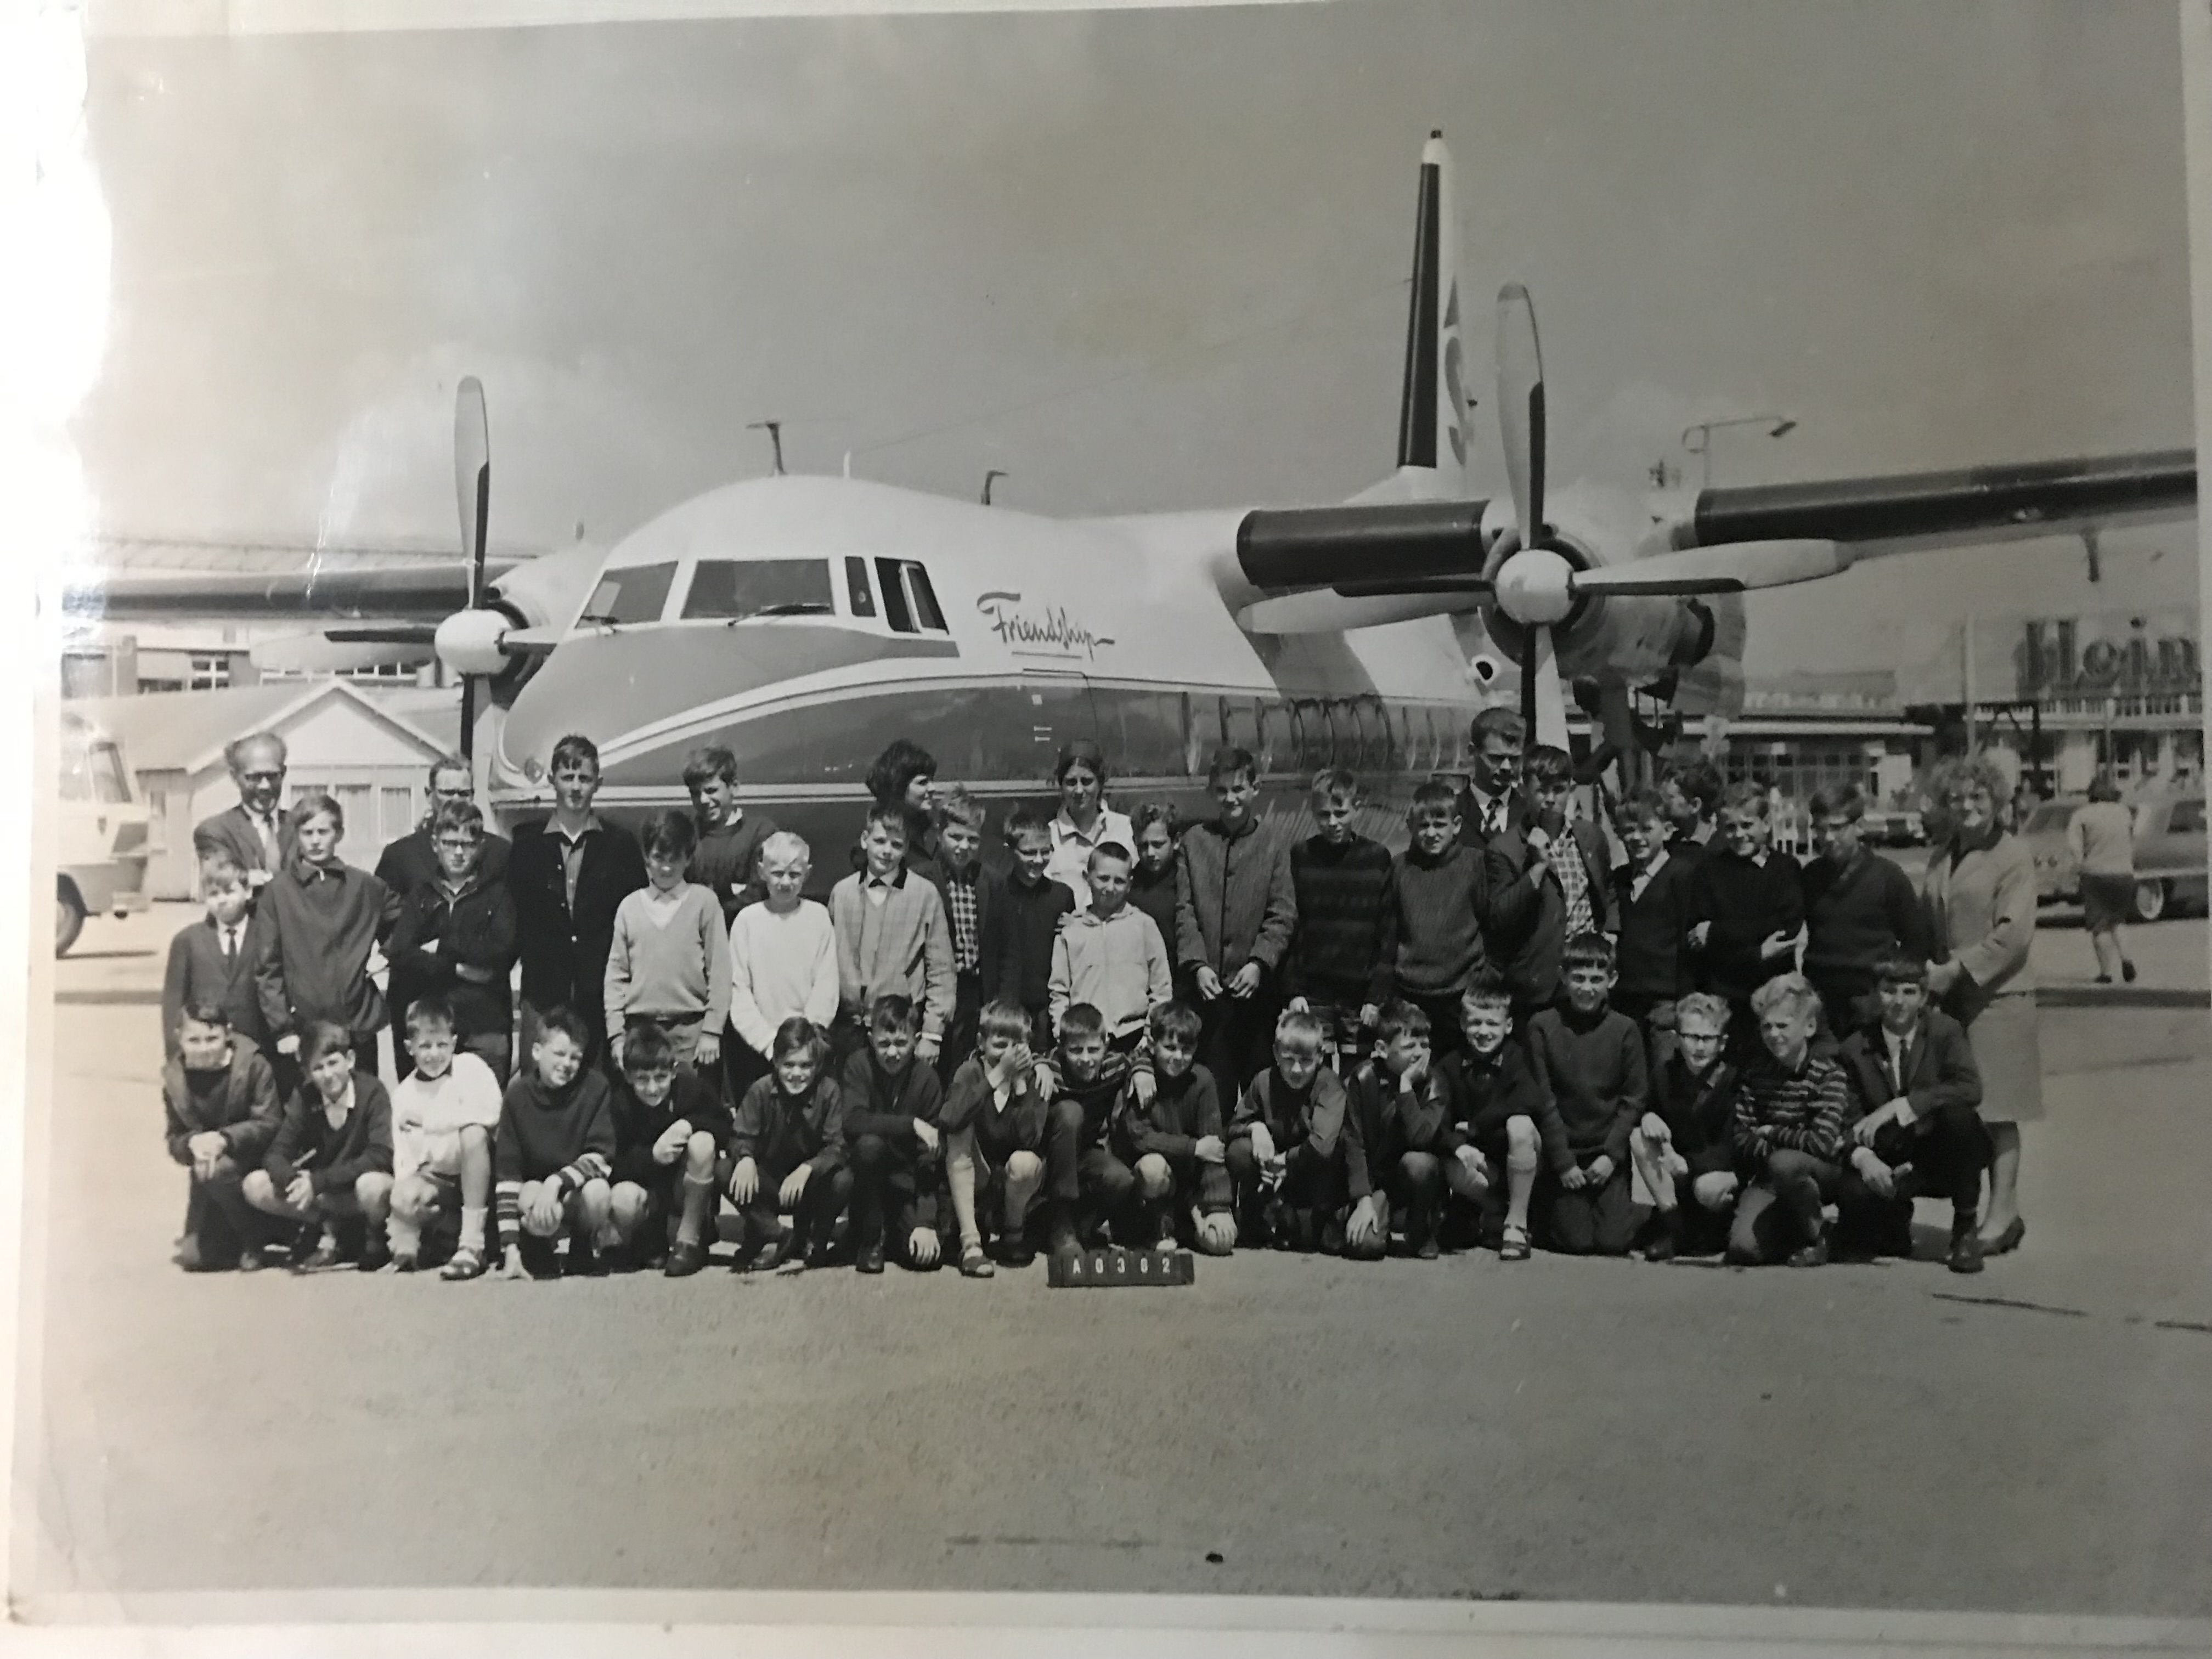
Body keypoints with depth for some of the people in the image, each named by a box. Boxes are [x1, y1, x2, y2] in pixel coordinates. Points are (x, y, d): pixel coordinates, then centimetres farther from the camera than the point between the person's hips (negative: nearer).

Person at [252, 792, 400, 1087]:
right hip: (300, 1032, -2)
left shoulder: (366, 887, 6)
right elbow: (266, 967, -2)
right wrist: (282, 1029, -8)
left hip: (358, 1028, 2)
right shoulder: (278, 890, -1)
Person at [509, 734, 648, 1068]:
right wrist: (530, 953, -1)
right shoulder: (527, 843, 9)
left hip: (603, 991, 0)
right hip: (543, 992, 1)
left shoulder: (621, 844, 6)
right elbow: (514, 913, 10)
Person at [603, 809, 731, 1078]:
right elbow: (616, 975, 10)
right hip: (639, 1028, 2)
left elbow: (719, 970, -1)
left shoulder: (704, 902, 1)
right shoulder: (630, 906, 9)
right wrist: (616, 1033, 3)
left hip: (690, 1028, -2)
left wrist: (712, 1031, -6)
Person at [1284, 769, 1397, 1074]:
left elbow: (1389, 934, 1)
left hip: (1362, 996, 0)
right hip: (1313, 995, 0)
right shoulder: (1300, 857, 3)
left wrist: (1378, 997, -4)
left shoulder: (1379, 858, 2)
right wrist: (1294, 990, -4)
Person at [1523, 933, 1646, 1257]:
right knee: (1576, 1241, -10)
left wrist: (1611, 1155, -10)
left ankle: (1621, 1203, 24)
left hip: (1608, 1153, 1)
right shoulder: (1543, 1027, -5)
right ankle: (1552, 1211, 22)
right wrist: (1563, 1162, -10)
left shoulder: (1625, 1029, -1)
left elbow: (1635, 1099, -1)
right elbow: (1543, 1101, -6)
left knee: (1615, 1241, -8)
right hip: (1564, 1151, -1)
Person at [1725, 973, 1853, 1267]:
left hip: (1826, 1173, -4)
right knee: (1743, 1249, -21)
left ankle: (1816, 1235, -10)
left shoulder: (1829, 1074, -12)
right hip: (1770, 1179, 4)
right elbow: (1741, 1139, -5)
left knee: (1784, 1163, -39)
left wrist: (1770, 1133, -11)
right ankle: (1793, 1228, 14)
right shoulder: (1756, 1073, 1)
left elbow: (1822, 1143, -23)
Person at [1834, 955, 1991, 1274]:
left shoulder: (1944, 1030, -7)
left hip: (1944, 1156, -1)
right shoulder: (1856, 1048, -3)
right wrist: (1863, 1157, -28)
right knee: (1851, 1193, -31)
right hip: (1892, 1167, 1)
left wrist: (1899, 1106, -30)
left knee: (1958, 1113, -33)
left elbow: (1970, 1088, -24)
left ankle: (1966, 1226, -11)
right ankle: (1896, 1217, 11)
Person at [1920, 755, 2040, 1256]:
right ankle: (2005, 1215, 13)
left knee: (1997, 1111, -4)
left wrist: (1957, 969, -17)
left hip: (1998, 995, -6)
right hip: (1951, 997, 6)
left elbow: (2014, 933, -13)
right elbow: (1925, 922, 18)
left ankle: (2001, 1213, 1)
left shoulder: (2013, 855, -5)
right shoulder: (1941, 857, 16)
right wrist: (1924, 972, 3)